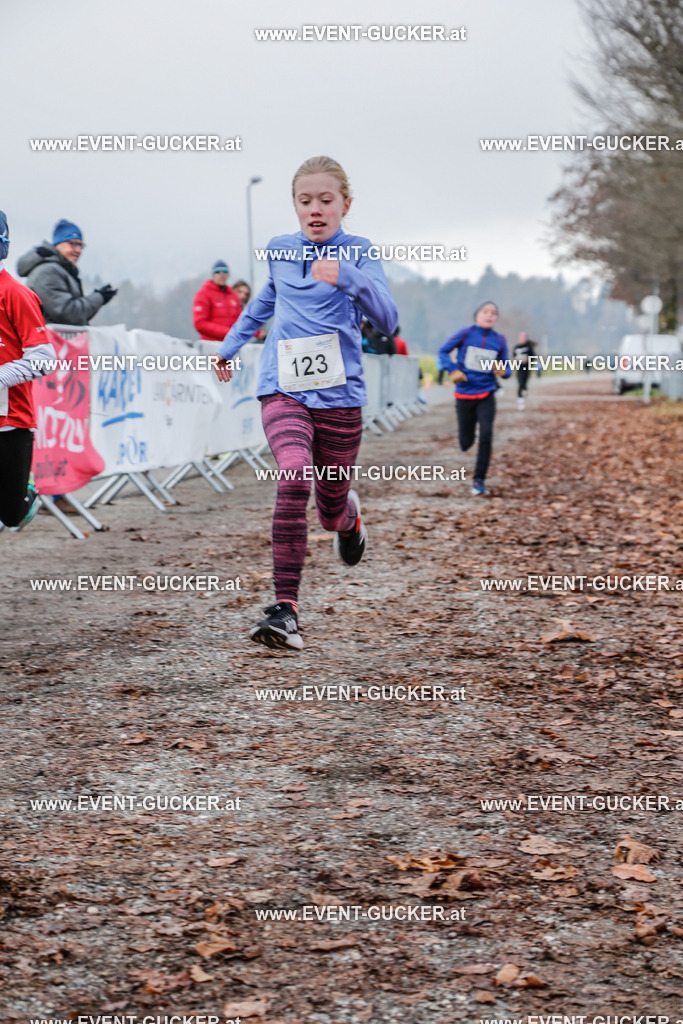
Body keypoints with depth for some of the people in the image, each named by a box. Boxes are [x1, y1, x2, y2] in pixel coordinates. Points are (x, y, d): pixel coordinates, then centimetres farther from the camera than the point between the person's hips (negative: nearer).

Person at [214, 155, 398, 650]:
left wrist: (346, 276, -31)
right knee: (295, 478, -26)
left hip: (339, 395, -1)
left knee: (331, 511, 11)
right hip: (284, 391, 1)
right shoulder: (280, 252, 10)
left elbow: (387, 320, -16)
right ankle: (285, 609, -28)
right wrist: (230, 345, 39)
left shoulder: (358, 252, -2)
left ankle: (349, 513, 52)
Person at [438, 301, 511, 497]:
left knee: (486, 435, -16)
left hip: (486, 395, 1)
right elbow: (443, 351, 0)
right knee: (466, 443, 5)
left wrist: (503, 371, -17)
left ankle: (479, 481, -7)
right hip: (464, 394, -1)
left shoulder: (499, 339, 0)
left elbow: (506, 368, 7)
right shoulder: (466, 333, -5)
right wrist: (452, 370, -15)